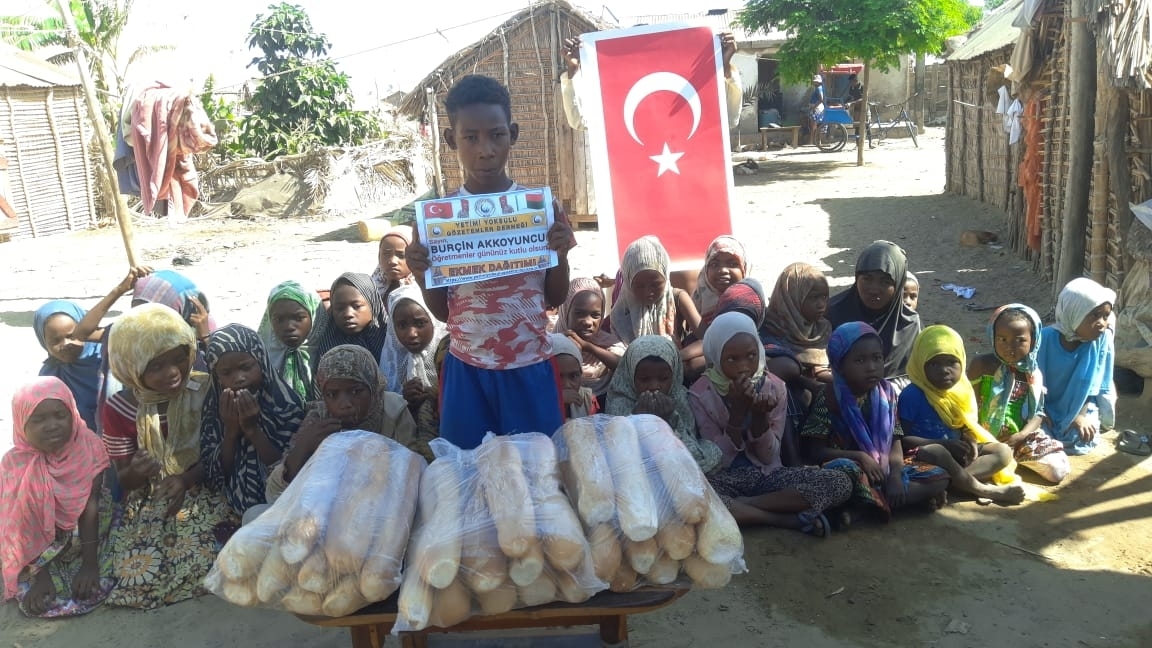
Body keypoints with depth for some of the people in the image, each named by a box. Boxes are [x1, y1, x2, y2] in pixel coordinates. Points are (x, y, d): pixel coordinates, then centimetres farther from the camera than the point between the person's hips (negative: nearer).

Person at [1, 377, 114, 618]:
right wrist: (41, 575, -19)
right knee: (33, 601, -18)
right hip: (43, 549, 0)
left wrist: (90, 563, -22)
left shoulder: (88, 447, -16)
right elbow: (23, 526, -14)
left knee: (97, 588, -21)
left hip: (88, 537, 0)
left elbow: (91, 506, -19)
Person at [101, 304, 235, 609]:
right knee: (140, 575, -17)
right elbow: (122, 481, 0)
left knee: (205, 564, -23)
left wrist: (186, 479, -23)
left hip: (202, 495, -1)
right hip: (147, 505, 1)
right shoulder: (120, 408, -7)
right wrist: (135, 473, -26)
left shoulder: (205, 390, -10)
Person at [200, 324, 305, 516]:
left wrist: (252, 430, -19)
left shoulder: (288, 405, -12)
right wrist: (231, 432, -16)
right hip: (227, 504, 3)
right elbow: (215, 475, -2)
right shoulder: (214, 407, -2)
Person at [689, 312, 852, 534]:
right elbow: (718, 459, -12)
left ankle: (736, 507, -19)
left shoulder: (773, 387, -2)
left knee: (841, 483, -19)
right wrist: (738, 410, -23)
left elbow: (769, 457, -3)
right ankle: (788, 518, -23)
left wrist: (760, 415, -21)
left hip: (766, 474, 3)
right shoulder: (701, 394, -10)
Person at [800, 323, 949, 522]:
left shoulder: (886, 394, 4)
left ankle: (858, 507, -20)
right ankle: (915, 494, -22)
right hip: (848, 466, -7)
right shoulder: (828, 398, -11)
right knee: (847, 470, -39)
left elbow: (895, 442, 4)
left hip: (883, 468, 7)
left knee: (939, 477, -7)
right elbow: (816, 450, -12)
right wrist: (860, 457, -22)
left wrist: (895, 475, -15)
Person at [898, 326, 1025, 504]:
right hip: (926, 455, -7)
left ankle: (956, 479, -31)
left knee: (1003, 451, -8)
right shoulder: (912, 395, -14)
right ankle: (984, 490, -29)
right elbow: (903, 437, -17)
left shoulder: (961, 392, 6)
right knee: (933, 451, -39)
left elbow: (966, 428, 14)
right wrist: (945, 443, -23)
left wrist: (970, 442, -11)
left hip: (956, 454, 7)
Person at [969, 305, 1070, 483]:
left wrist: (1021, 436, -15)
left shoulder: (1034, 374, 2)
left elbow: (1038, 413, 3)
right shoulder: (981, 365, -8)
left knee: (1058, 471, -9)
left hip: (1019, 438, 4)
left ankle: (1012, 456, 11)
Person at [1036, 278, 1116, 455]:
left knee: (1078, 445, -19)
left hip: (1081, 409, 1)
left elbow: (1097, 385, -8)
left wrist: (1081, 415, -15)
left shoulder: (1102, 339, -16)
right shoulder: (1046, 337, -18)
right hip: (1047, 409, -1)